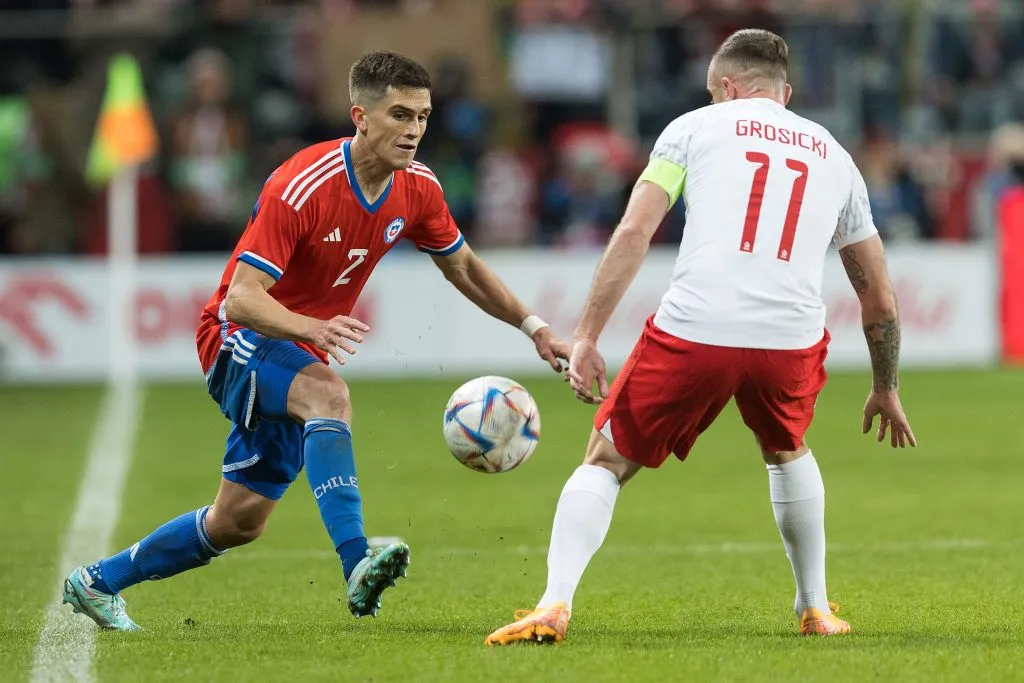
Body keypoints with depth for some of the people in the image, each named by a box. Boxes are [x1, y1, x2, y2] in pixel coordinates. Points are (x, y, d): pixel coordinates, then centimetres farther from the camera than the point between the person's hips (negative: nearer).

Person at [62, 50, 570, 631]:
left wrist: (534, 327, 6)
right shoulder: (301, 188, -27)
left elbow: (463, 267, 13)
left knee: (240, 523, 9)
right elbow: (241, 298, -31)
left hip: (300, 357, 7)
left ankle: (97, 582, 27)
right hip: (239, 338, -7)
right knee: (328, 393, -39)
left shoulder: (417, 189, -6)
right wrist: (312, 328, -48)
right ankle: (358, 566, -51)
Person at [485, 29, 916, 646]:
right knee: (787, 451, 34)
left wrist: (586, 338, 2)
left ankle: (555, 605, -5)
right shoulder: (834, 155, 24)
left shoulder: (697, 126, 15)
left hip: (694, 330, -3)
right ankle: (816, 611, 35)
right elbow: (879, 297, 28)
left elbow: (634, 232, 2)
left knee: (607, 461, 13)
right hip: (792, 339, 3)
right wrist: (887, 390, 40)